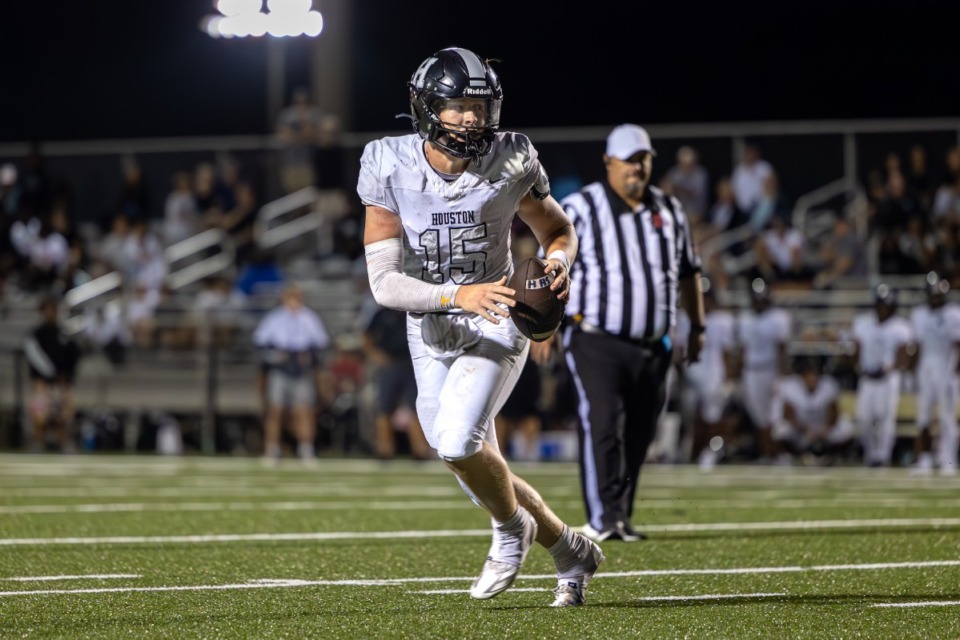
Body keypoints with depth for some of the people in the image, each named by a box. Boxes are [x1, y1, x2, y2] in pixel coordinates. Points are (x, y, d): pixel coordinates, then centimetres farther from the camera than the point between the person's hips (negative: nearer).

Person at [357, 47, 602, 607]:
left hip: (496, 328, -3)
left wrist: (558, 262, -17)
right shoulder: (391, 168, -13)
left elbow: (559, 229, 7)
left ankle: (513, 528, 2)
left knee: (456, 440, -26)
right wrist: (459, 296, -33)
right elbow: (384, 282, -17)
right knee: (482, 472, 9)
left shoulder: (510, 162, -12)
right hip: (430, 335, 3)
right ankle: (571, 551, 32)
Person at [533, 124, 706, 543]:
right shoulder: (580, 209, -4)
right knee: (602, 424, -18)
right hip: (597, 342, -5)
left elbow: (688, 272, 23)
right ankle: (603, 519, -21)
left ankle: (620, 519, 14)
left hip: (652, 347, 5)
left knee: (638, 437, 5)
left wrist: (697, 327, 24)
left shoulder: (669, 211, 12)